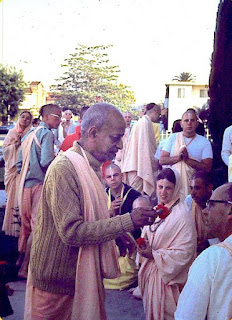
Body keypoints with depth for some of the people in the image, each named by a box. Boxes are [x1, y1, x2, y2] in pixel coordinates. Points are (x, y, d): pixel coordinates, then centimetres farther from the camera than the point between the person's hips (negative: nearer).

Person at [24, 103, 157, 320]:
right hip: (58, 284, -8)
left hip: (83, 276, 8)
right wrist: (128, 222, -28)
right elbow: (71, 232, -28)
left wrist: (117, 235, 6)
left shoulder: (90, 167, 7)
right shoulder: (64, 168, -23)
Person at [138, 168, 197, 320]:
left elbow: (184, 252, -20)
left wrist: (154, 254, -20)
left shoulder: (182, 216, -16)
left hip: (168, 278, -7)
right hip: (151, 272, 7)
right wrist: (143, 246, -4)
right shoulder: (156, 211, 6)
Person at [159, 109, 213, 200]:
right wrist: (178, 158, -13)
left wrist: (187, 159, -14)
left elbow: (207, 168, -5)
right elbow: (162, 160, 2)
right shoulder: (173, 138, 9)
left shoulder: (204, 142, 4)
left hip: (193, 186, -1)